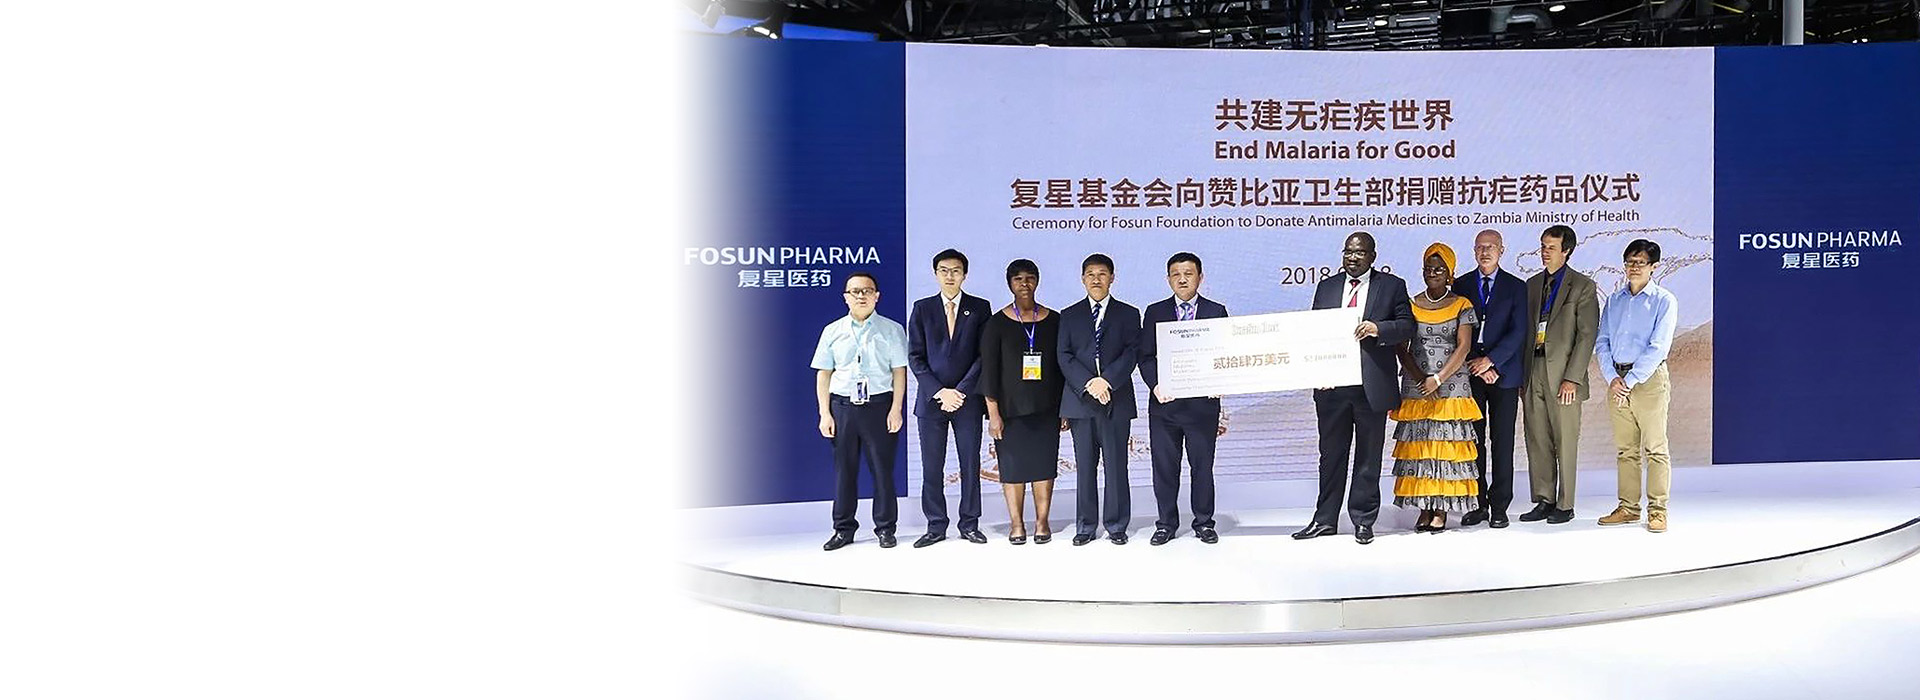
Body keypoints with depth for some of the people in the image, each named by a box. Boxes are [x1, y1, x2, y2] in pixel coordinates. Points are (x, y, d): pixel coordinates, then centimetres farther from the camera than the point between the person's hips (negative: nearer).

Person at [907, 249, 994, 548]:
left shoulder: (980, 308, 5)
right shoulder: (922, 309, 7)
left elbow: (984, 355, 0)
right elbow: (915, 356, 3)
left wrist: (961, 391, -9)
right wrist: (939, 391, -8)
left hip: (967, 399, 0)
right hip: (931, 398, 0)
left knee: (970, 464, 4)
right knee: (932, 467, 2)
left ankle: (969, 524, 13)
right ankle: (935, 526, 10)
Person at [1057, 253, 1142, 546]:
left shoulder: (1128, 314, 9)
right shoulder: (1069, 316, 12)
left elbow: (1132, 353, -2)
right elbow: (1064, 357, 3)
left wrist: (1107, 380, -16)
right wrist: (1088, 384, -12)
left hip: (1117, 399, -1)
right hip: (1080, 399, 1)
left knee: (1116, 465, 0)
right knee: (1085, 466, 4)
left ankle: (1116, 526, 8)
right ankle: (1085, 527, 10)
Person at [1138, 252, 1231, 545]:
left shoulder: (1216, 312, 7)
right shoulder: (1155, 312, 9)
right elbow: (1145, 356, 5)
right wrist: (1155, 384, -12)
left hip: (1202, 402, -1)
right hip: (1164, 401, 1)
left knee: (1202, 465, 5)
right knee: (1164, 466, 5)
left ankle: (1204, 523, 16)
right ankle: (1166, 523, 15)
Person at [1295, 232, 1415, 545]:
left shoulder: (1392, 286, 4)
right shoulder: (1326, 287, 13)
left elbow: (1407, 325, -2)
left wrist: (1378, 328, -21)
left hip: (1372, 386, -2)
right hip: (1332, 384, 3)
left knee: (1368, 457, 5)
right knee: (1331, 455, 8)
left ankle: (1363, 521, 14)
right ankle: (1325, 520, 15)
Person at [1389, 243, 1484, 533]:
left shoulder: (1461, 305, 4)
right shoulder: (1410, 305, 9)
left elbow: (1464, 346, -4)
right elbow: (1402, 349, 4)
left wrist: (1439, 379, -14)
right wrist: (1421, 380, -9)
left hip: (1451, 384, -2)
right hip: (1415, 386, 2)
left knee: (1446, 444, -4)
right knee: (1418, 445, -1)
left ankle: (1442, 511, -3)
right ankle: (1424, 510, 3)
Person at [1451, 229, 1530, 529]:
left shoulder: (1516, 287, 5)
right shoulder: (1461, 285, 9)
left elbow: (1518, 332, -3)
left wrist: (1490, 360, -14)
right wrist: (1479, 366, -6)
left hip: (1503, 374, -1)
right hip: (1470, 372, 1)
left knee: (1502, 443, 0)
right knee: (1473, 441, 2)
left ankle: (1499, 507, 5)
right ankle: (1478, 504, 8)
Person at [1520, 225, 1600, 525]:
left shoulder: (1582, 286, -2)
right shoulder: (1532, 284, 14)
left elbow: (1587, 334, -7)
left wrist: (1572, 378, -13)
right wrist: (1522, 373, 8)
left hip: (1563, 375, -5)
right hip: (1533, 372, 5)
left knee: (1565, 441, 0)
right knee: (1537, 440, 7)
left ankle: (1564, 505, 8)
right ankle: (1544, 501, 15)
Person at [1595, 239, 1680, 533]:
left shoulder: (1664, 300, -2)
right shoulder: (1614, 300, 14)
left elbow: (1658, 347, -10)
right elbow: (1602, 342, 9)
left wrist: (1631, 380, -15)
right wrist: (1612, 378, -6)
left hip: (1649, 377, -5)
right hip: (1617, 379, 5)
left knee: (1655, 448, -4)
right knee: (1625, 449, 8)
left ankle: (1657, 510, -1)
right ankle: (1628, 508, 14)